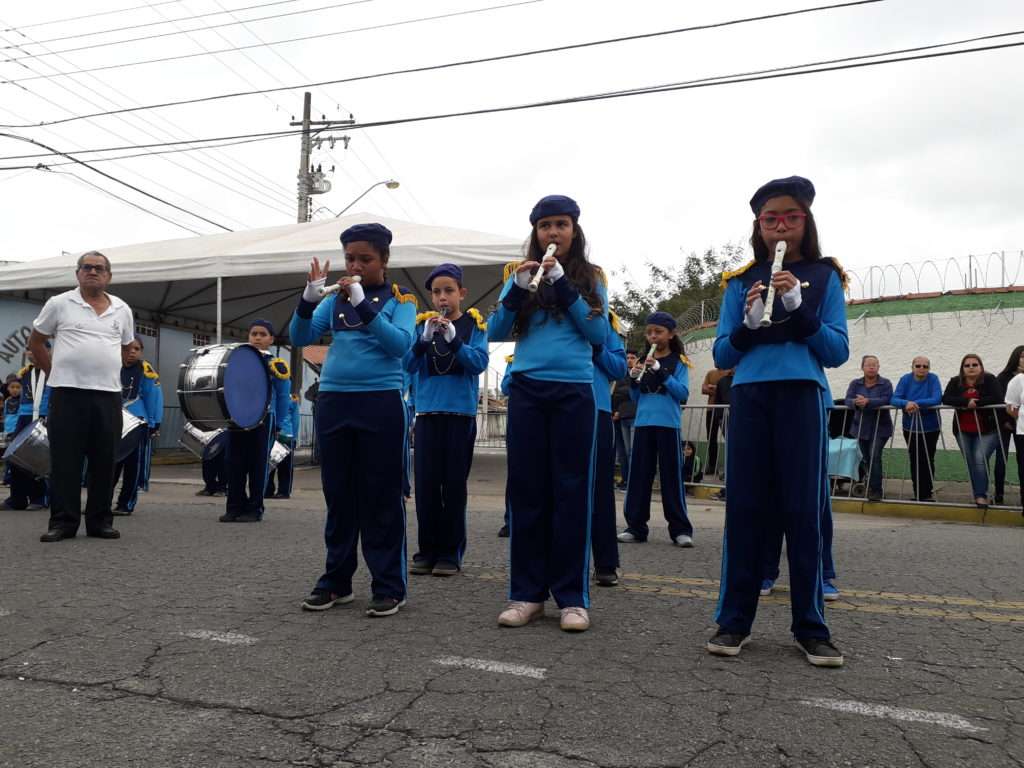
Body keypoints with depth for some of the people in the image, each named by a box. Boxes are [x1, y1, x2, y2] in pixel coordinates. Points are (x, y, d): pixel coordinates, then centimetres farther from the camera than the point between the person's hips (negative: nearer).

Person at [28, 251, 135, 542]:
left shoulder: (122, 310, 11)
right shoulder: (59, 304, 4)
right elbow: (35, 342, 12)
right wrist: (56, 374, 8)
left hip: (109, 395, 3)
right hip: (67, 393, -2)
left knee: (104, 461, 5)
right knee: (65, 460, 0)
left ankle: (100, 521, 14)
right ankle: (63, 521, 7)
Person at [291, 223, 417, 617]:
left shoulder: (400, 299, 2)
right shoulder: (335, 298, 11)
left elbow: (401, 345, -14)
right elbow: (300, 338, 3)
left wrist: (363, 304, -21)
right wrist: (309, 298, -13)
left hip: (381, 403, -4)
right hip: (333, 402, 4)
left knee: (381, 496, 0)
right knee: (338, 495, 10)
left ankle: (389, 586, 8)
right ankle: (336, 581, 21)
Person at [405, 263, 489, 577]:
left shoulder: (474, 324, 4)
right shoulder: (422, 323, 9)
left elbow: (480, 363, -8)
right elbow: (408, 364, 0)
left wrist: (454, 338, -21)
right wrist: (425, 338, -16)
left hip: (461, 412, -2)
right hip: (427, 412, 2)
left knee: (454, 483, 0)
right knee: (426, 483, 3)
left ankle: (451, 553, 9)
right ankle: (427, 550, 13)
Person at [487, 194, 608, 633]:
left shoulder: (590, 278, 10)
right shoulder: (519, 274, 12)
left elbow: (600, 334, -3)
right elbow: (495, 334, 3)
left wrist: (564, 285, -10)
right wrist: (518, 290, -11)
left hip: (575, 392, -1)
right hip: (527, 391, 1)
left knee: (571, 490, 0)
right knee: (526, 489, 1)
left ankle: (572, 596, 7)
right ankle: (527, 593, 10)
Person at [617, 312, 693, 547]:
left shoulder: (678, 361, 2)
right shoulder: (644, 361, 13)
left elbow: (683, 393, -9)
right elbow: (636, 398, 14)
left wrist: (661, 372, -17)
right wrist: (633, 379, -6)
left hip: (668, 425, -4)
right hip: (643, 424, 4)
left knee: (671, 476, -1)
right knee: (639, 475, 4)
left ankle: (680, 529, 5)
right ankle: (636, 527, 10)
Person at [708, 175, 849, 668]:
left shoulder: (823, 277, 9)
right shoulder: (740, 281, 12)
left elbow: (839, 351, 2)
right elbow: (721, 356, 8)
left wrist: (798, 306, -11)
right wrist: (748, 323, -11)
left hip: (803, 398, -1)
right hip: (749, 398, 1)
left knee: (804, 510, -1)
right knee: (744, 508, 0)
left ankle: (810, 626, 10)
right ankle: (734, 620, 7)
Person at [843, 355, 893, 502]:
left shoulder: (885, 383, -4)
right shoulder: (855, 383, 5)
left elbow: (885, 400, -21)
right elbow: (848, 400, -9)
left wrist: (867, 402, -36)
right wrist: (856, 402, -33)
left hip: (880, 427, -4)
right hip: (861, 427, 4)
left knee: (875, 456, -16)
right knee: (865, 459, 11)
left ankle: (876, 490, -11)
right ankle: (870, 485, 29)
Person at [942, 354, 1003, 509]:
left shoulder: (989, 380, -6)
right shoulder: (955, 382, 2)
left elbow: (997, 398, -19)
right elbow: (946, 399, -11)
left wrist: (976, 403, -23)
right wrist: (966, 401, -24)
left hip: (987, 430, -3)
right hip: (963, 431, 4)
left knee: (980, 459, -16)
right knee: (970, 463, 7)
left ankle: (981, 495, -11)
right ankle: (979, 494, 18)